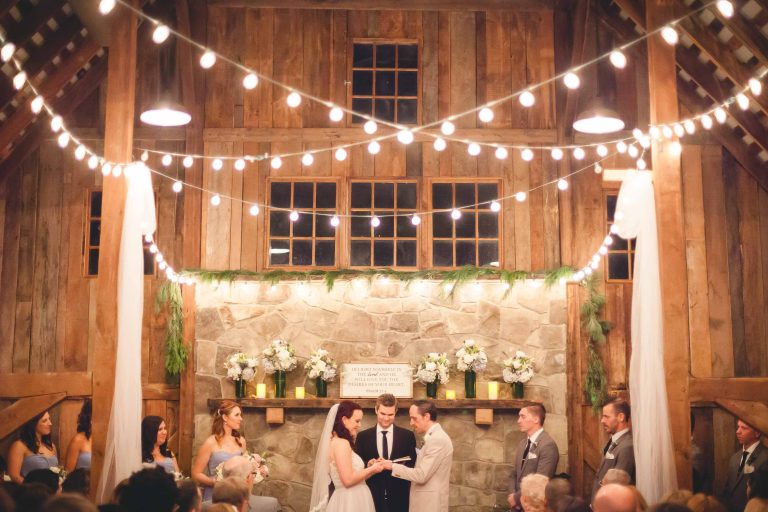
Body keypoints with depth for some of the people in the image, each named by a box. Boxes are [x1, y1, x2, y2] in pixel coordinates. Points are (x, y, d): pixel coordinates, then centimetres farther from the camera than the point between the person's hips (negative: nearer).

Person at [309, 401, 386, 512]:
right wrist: (372, 469, -9)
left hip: (351, 501, 9)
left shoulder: (338, 442, 14)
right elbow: (348, 480, -21)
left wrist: (370, 468, 6)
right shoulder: (341, 443, -15)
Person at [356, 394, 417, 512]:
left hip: (399, 498, 0)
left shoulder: (407, 435, 3)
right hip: (372, 497, 0)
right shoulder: (363, 436, 4)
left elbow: (413, 466, 4)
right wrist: (368, 464, -15)